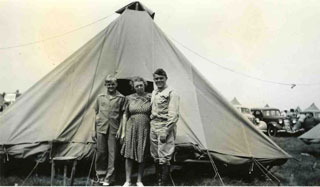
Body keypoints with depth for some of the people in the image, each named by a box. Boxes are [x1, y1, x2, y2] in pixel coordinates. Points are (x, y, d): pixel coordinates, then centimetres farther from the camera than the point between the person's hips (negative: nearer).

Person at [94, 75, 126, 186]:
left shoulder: (121, 98, 3)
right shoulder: (100, 97, 10)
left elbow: (123, 115, 4)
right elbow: (97, 113, 14)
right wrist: (95, 130, 11)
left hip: (114, 129, -2)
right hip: (101, 128, 2)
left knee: (112, 153, 0)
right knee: (100, 152, 6)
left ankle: (109, 178, 10)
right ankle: (100, 175, 22)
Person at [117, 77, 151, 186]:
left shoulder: (150, 98, 1)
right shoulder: (130, 98, 3)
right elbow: (125, 115, 6)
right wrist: (123, 132, 3)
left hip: (144, 129, 0)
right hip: (131, 128, 1)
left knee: (142, 156, 6)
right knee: (129, 154, 0)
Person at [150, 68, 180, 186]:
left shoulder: (171, 94, -9)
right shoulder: (154, 93, 15)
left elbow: (173, 115, -14)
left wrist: (165, 131, -18)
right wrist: (151, 124, 16)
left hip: (164, 128, -8)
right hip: (153, 127, 8)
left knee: (164, 157, -6)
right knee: (155, 156, 13)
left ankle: (163, 183, 2)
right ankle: (158, 181, 25)